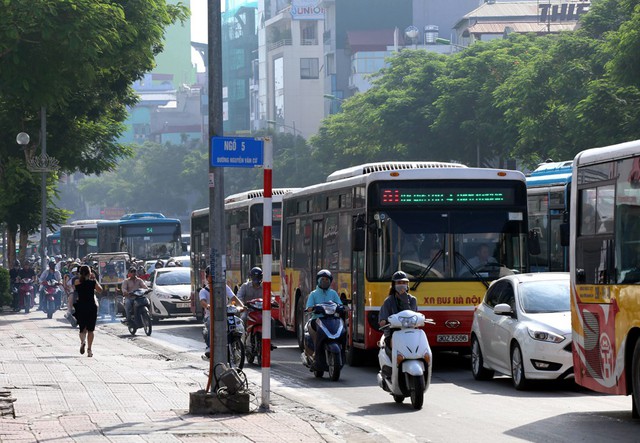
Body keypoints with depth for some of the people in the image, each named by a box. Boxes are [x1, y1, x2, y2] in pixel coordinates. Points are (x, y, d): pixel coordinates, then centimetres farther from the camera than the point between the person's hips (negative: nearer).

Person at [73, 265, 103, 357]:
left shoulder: (77, 282, -4)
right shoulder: (92, 282, -7)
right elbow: (100, 290, 9)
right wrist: (94, 279, 14)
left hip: (80, 307, 1)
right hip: (91, 307, -1)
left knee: (82, 328, 12)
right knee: (90, 330, 7)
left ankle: (83, 341, -20)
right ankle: (89, 350, 1)